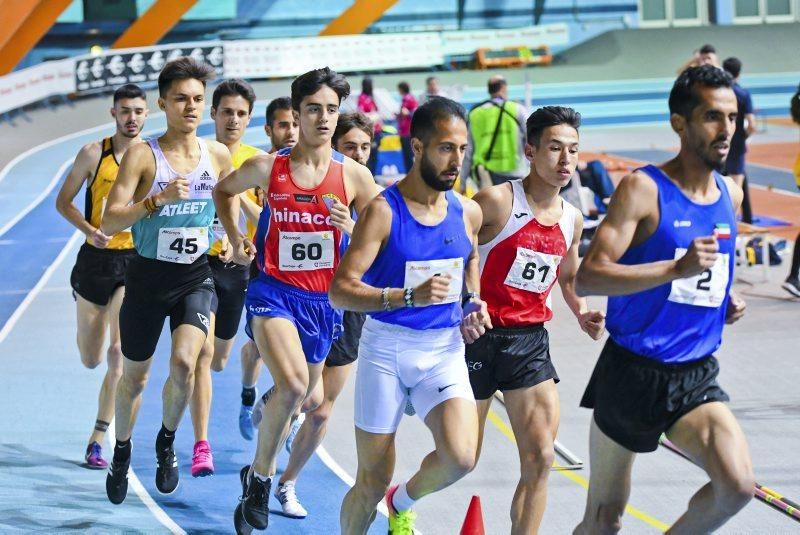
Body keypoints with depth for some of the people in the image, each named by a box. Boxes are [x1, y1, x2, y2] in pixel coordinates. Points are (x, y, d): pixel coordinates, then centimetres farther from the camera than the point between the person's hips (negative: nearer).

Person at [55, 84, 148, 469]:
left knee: (118, 351, -15)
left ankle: (98, 439, -8)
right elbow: (64, 201, 2)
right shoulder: (94, 153, -3)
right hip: (97, 257, 1)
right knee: (91, 359, 11)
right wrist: (90, 230, -14)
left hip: (136, 260, -1)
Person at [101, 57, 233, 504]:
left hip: (196, 277, 1)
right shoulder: (143, 155, -11)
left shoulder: (219, 155, -1)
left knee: (184, 362, -21)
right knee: (135, 375, 12)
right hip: (148, 276, -1)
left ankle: (168, 441, 7)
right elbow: (110, 222, -17)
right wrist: (158, 198, -30)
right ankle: (123, 451, 39)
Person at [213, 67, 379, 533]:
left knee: (299, 399, 16)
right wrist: (235, 239, 6)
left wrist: (352, 230, -19)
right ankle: (260, 476, -7)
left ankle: (261, 476, 42)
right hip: (275, 291, -3)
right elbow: (224, 190, 17)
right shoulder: (268, 167, -4)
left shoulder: (355, 176, -3)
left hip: (324, 300, 3)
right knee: (293, 385, -27)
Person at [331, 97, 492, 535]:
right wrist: (409, 296, -31)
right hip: (386, 350, -3)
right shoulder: (383, 211, -13)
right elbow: (340, 291, -18)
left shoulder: (468, 212, 2)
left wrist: (474, 301, 7)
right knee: (372, 482, 3)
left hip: (445, 350, 3)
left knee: (460, 457, -19)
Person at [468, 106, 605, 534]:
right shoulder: (496, 202, -13)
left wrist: (583, 314, 6)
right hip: (480, 335, -5)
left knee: (540, 458, -5)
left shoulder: (571, 219, 6)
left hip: (530, 340, 5)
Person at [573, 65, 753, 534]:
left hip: (696, 376, 5)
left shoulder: (732, 195, 7)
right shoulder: (643, 189, -13)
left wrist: (727, 299, 6)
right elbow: (587, 278, -23)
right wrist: (676, 269, -32)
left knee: (738, 486, -18)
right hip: (634, 372, -5)